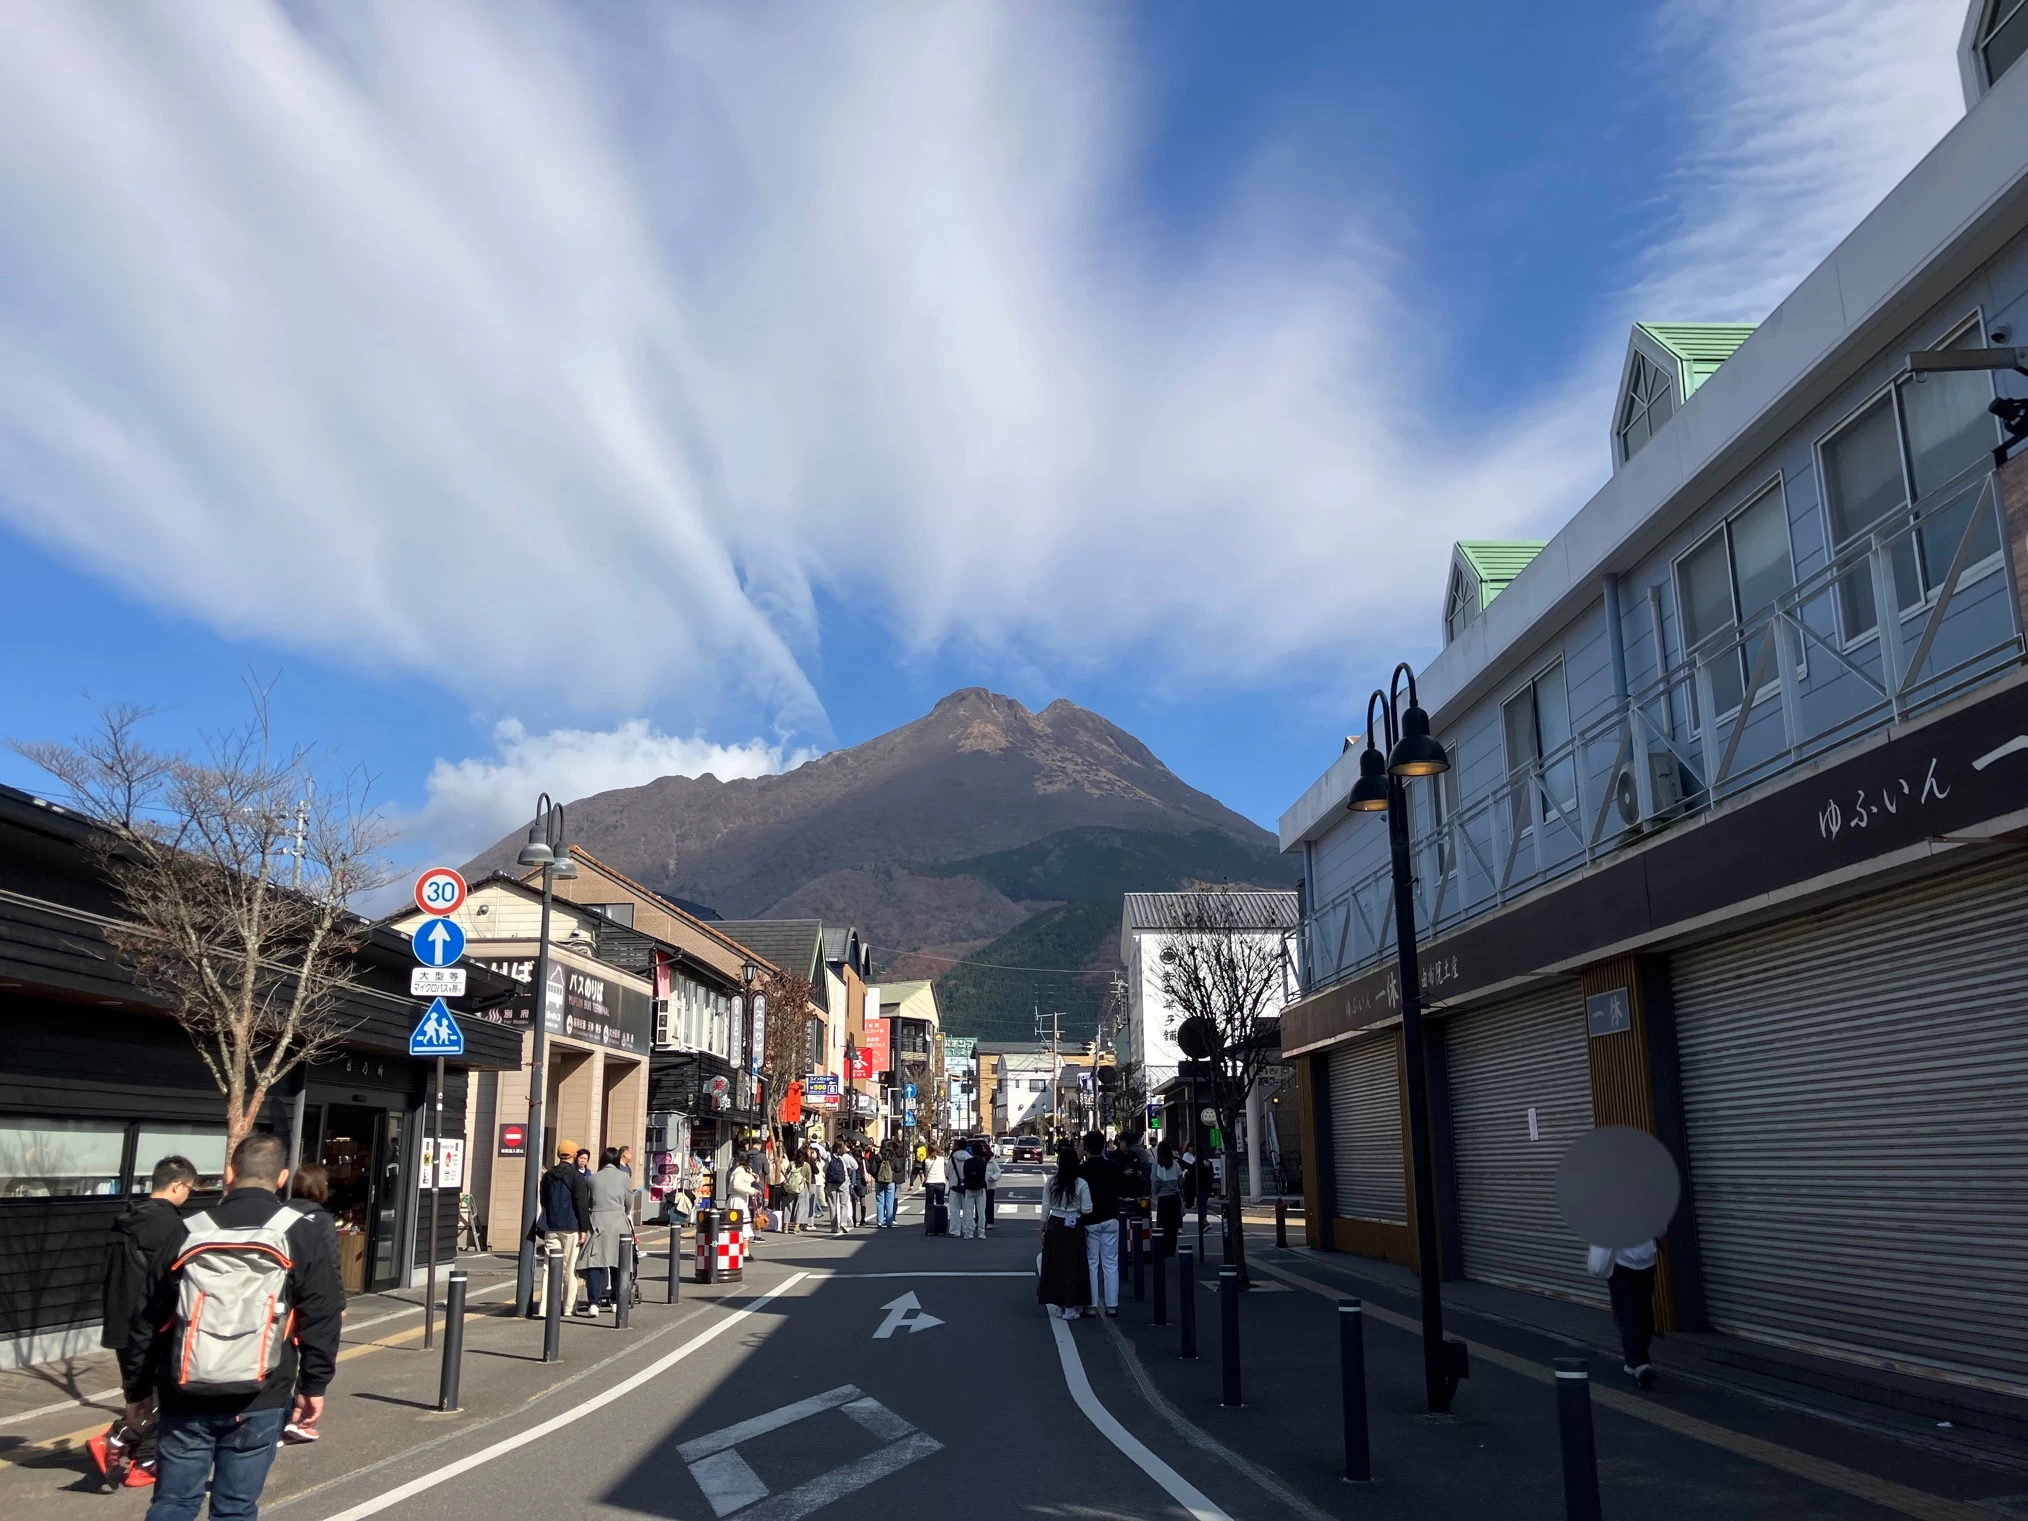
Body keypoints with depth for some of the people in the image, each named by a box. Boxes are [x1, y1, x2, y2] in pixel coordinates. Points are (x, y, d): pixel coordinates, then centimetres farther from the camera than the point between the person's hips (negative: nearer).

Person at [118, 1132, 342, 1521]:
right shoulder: (301, 1234, -2)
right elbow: (321, 1318, -4)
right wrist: (314, 1386, 4)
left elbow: (146, 1320, 10)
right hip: (258, 1401, -2)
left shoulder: (186, 1234, 5)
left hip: (185, 1398, 2)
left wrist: (137, 1389, 20)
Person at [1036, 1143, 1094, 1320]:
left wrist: (1043, 1229, 10)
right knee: (1072, 1266, 5)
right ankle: (1070, 1308, 7)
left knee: (1054, 1264, 12)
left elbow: (1046, 1208, 0)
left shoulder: (1051, 1182, -4)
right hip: (1074, 1228, -2)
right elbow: (1086, 1210, -9)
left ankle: (1057, 1305, 20)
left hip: (1054, 1226, 2)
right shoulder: (1081, 1184, -10)